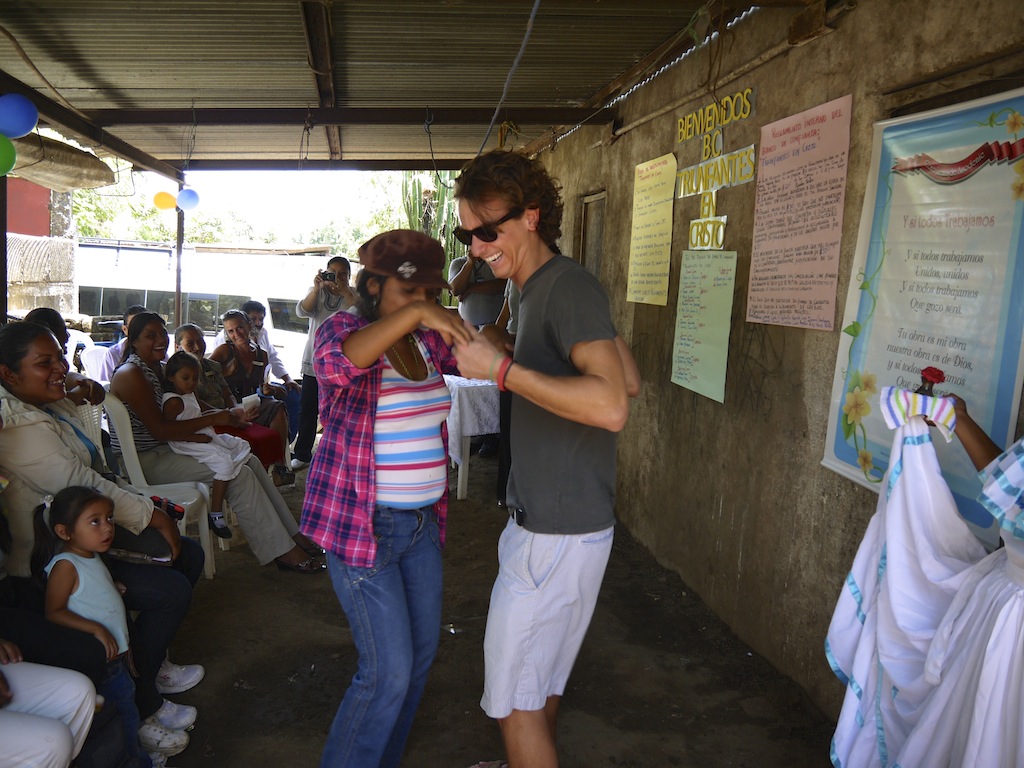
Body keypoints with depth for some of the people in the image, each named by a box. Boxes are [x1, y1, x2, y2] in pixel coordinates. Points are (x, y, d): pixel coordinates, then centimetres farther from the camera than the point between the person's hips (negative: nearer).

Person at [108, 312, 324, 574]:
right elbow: (160, 430, -23)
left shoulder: (157, 369, 13)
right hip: (144, 461, -9)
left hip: (165, 450, 9)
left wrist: (225, 415, -3)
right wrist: (213, 419, -21)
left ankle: (291, 534, 1)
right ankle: (282, 552, -14)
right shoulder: (131, 374, -15)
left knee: (250, 461, -1)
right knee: (238, 474, -19)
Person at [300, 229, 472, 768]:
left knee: (421, 652, 17)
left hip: (422, 520, 8)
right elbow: (335, 362, -35)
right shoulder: (342, 329, -12)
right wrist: (413, 313, -43)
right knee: (389, 671, -6)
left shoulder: (428, 340, 6)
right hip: (361, 522, -7)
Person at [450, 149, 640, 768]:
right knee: (542, 677, 26)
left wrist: (503, 369, -30)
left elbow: (612, 406, -33)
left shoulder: (568, 286, -20)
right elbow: (631, 382, 17)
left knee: (514, 696, 3)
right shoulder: (542, 288, 11)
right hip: (546, 520, 10)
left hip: (560, 533, -10)